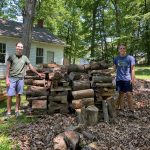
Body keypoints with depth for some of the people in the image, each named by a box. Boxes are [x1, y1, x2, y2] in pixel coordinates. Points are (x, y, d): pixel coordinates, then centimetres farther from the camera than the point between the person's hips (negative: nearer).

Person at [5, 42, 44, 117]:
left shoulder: (25, 58, 10)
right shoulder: (11, 57, 2)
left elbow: (31, 67, 15)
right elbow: (7, 68, -1)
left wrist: (38, 73, 15)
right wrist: (7, 79, -8)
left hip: (20, 79, 2)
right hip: (12, 78, -2)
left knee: (18, 95, 6)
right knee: (10, 95, -1)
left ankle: (17, 110, 17)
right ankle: (8, 111, 9)